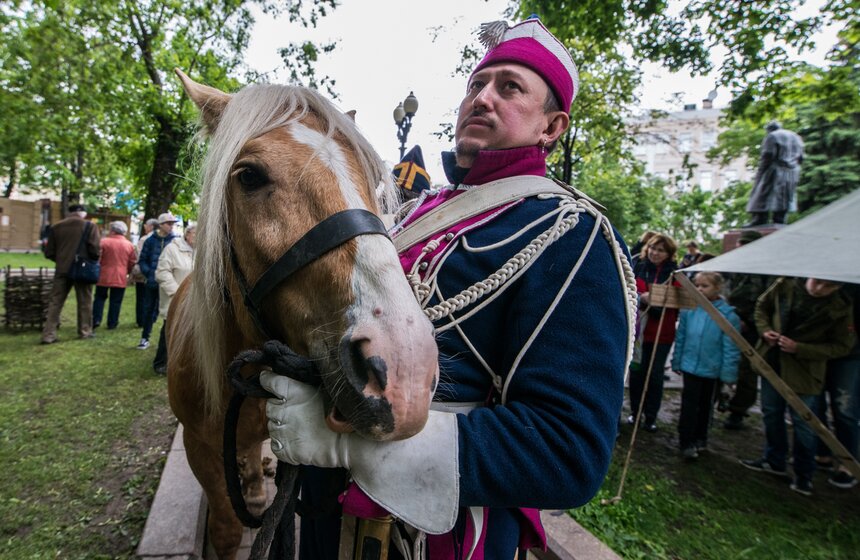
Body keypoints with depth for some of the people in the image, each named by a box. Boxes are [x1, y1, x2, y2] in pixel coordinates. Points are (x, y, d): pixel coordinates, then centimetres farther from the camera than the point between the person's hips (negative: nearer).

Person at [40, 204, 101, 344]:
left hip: (62, 270, 3)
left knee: (55, 302, 8)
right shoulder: (89, 226, -6)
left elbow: (49, 252, 7)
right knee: (84, 302, 9)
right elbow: (95, 250, -13)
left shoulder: (56, 227, 6)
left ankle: (49, 334, 5)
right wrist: (91, 262, 8)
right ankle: (85, 331, 15)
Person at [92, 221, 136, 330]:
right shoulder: (129, 245, 2)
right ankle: (112, 323, 8)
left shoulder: (104, 242, -7)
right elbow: (132, 262, 6)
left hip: (104, 276, -1)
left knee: (100, 298, 13)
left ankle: (96, 320, 7)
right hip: (120, 278, 1)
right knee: (116, 301, 6)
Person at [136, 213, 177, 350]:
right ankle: (145, 338, 22)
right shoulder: (151, 240, 1)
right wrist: (149, 273, -9)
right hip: (152, 282, 2)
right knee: (148, 309, 10)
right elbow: (142, 260, 4)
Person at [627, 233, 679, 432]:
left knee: (655, 376, 8)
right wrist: (641, 298, -20)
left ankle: (651, 416, 21)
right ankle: (635, 411, 25)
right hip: (638, 329, 1)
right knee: (636, 372, 9)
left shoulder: (675, 274, -2)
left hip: (662, 333, -1)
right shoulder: (638, 268, 1)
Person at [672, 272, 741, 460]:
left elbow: (731, 347, -12)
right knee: (689, 404, 3)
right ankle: (687, 443, 11)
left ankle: (700, 438, 36)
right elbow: (680, 338, 3)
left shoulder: (727, 314, -14)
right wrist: (677, 362, 5)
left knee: (706, 406, 19)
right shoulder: (688, 310, -6)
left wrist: (728, 373, -13)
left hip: (713, 370, 0)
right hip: (690, 366, 1)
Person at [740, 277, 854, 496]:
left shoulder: (839, 309, -16)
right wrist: (765, 330, -9)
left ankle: (804, 475, 27)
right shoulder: (786, 285, -9)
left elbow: (841, 346, -10)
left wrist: (799, 349, -20)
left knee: (802, 423, 6)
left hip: (804, 371, -4)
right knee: (771, 414, 17)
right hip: (772, 363, 4)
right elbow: (762, 306, 8)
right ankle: (774, 461, 37)